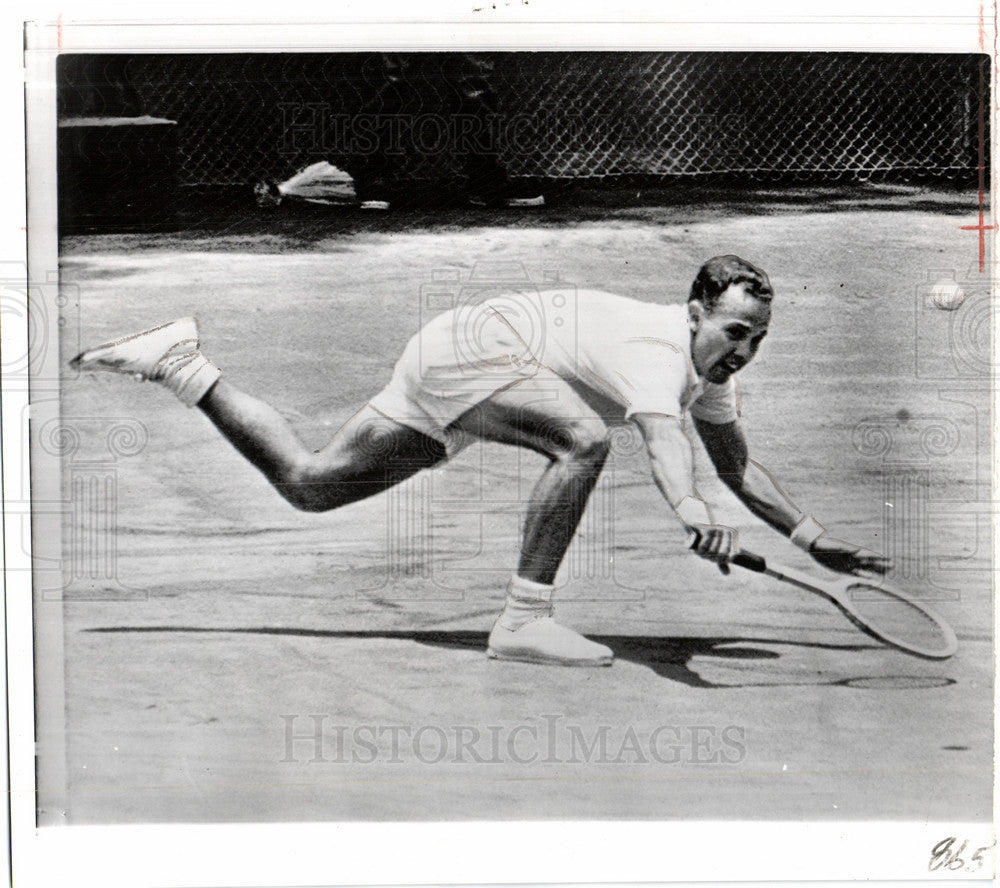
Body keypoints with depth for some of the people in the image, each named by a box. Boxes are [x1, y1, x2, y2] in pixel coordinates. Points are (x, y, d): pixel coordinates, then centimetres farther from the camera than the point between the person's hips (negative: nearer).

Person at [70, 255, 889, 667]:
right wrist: (694, 512, -64)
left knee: (307, 483, 14)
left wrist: (813, 538, 7)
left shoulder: (712, 369, 3)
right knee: (583, 436, -31)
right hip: (468, 348, -9)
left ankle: (183, 365, 24)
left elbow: (738, 467, 13)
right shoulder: (657, 347, -25)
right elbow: (662, 438, -46)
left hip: (446, 365, 9)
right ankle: (524, 618, -24)